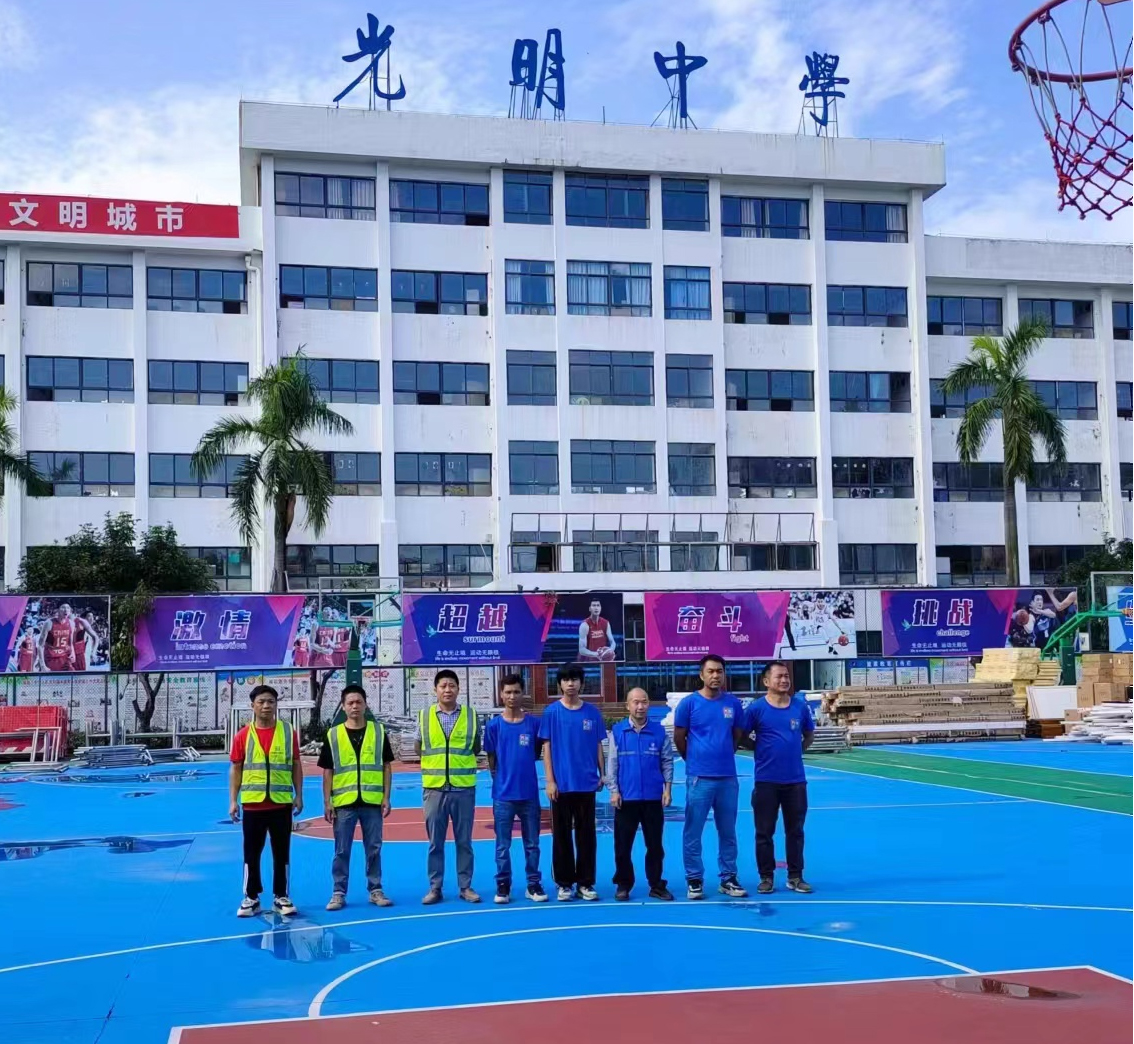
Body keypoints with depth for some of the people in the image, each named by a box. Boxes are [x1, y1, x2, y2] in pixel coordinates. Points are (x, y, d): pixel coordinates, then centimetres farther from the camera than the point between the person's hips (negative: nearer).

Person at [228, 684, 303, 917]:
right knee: (251, 854, 6)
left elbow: (296, 766, 7)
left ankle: (281, 897, 17)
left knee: (282, 853, 7)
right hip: (252, 804, 0)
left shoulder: (288, 732, 2)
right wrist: (233, 801, 0)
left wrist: (298, 796, 2)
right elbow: (236, 769, 5)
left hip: (281, 803, 0)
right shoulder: (243, 735, 2)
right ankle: (251, 898, 16)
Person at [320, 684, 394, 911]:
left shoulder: (379, 731, 4)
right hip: (343, 802, 0)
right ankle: (338, 893, 12)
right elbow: (327, 772, 4)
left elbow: (386, 766, 6)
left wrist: (386, 798, -1)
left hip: (372, 801, 0)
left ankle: (375, 890, 17)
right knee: (341, 851, 5)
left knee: (374, 849, 7)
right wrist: (327, 803, -2)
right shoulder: (333, 734, 2)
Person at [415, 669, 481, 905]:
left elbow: (476, 748, 12)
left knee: (464, 841, 6)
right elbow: (418, 747, 13)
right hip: (434, 788, 0)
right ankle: (435, 888, 13)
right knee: (435, 842, 6)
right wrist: (435, 761, 8)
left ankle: (465, 886, 14)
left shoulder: (470, 715, 2)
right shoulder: (424, 716, 2)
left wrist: (460, 760, 4)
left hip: (463, 788, 0)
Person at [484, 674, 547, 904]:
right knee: (503, 845, 5)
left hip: (529, 793, 1)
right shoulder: (494, 725, 0)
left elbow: (537, 753, 10)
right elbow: (491, 760, 6)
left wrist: (523, 768, 4)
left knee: (532, 843, 8)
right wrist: (503, 778, 3)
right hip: (503, 795, -1)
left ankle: (533, 885, 17)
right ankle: (503, 885, 14)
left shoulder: (534, 723, 0)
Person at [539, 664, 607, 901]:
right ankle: (564, 884, 14)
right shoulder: (552, 712, -1)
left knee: (586, 835, 6)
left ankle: (585, 883, 15)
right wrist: (549, 780, -5)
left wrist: (602, 774, 4)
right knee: (562, 835, 5)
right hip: (561, 784, -1)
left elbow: (598, 746, 9)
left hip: (587, 783, 1)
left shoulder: (592, 713, 3)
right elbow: (547, 747, -1)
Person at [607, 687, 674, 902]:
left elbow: (667, 761, 5)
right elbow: (612, 763, 1)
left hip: (653, 798, 1)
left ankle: (656, 884, 19)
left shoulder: (659, 731, 1)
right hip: (626, 798, 0)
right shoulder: (617, 731, -1)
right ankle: (623, 884, 18)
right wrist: (613, 791, -5)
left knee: (655, 844, 8)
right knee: (623, 845, 6)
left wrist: (667, 788, -1)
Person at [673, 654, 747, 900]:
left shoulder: (733, 703, 4)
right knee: (693, 833, 1)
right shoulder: (689, 703, -4)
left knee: (728, 832, 10)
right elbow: (678, 738, 4)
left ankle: (728, 879, 19)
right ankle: (694, 880, 11)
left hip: (728, 777, 3)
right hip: (699, 777, -3)